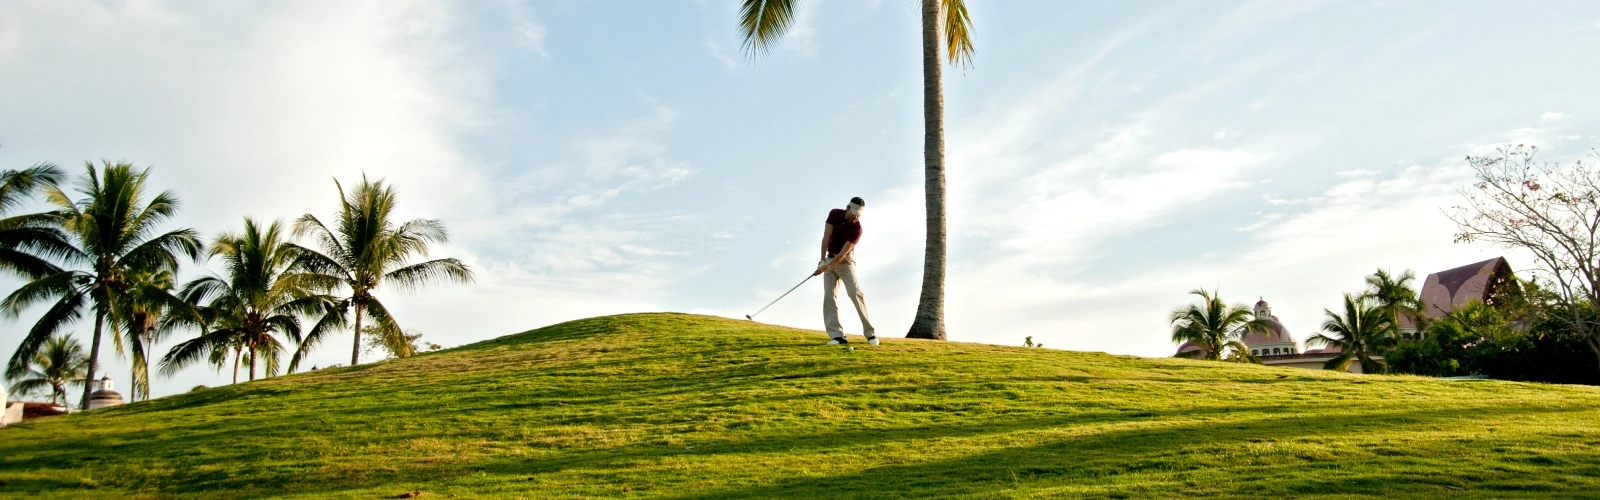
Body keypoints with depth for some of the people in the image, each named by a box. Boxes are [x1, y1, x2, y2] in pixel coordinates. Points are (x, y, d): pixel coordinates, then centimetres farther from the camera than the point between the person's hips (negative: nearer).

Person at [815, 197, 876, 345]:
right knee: (829, 296, -5)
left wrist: (826, 267, -26)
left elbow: (843, 253, -23)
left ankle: (870, 333, -13)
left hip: (845, 261, -4)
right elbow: (826, 237, -12)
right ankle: (837, 335, -8)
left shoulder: (857, 229, -21)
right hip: (830, 259, 4)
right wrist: (823, 260, -17)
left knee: (855, 293, -17)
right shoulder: (834, 214, -9)